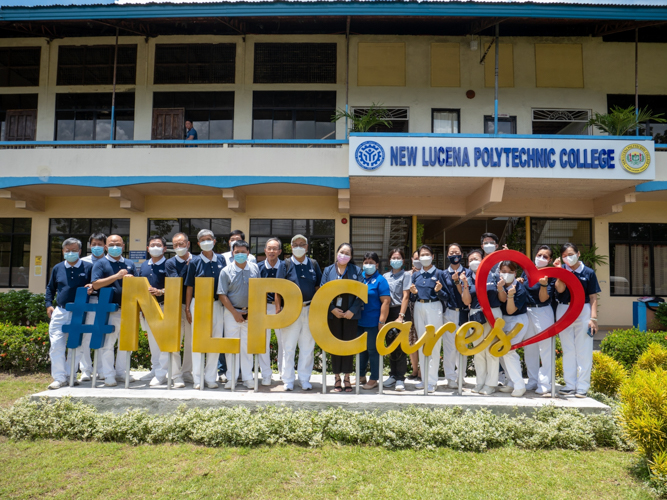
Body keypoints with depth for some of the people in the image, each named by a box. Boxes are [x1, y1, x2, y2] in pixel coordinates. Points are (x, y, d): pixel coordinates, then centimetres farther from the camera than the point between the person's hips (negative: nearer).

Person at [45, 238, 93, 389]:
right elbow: (50, 288, 23)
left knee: (79, 346, 5)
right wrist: (49, 304, 12)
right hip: (60, 313, 2)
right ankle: (60, 377, 5)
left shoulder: (88, 267, 1)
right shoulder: (57, 268, 12)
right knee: (56, 345, -2)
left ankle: (71, 375, 19)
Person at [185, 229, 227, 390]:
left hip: (216, 304, 2)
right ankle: (198, 378, 9)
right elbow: (189, 287, 2)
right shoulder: (195, 262, 0)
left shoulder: (221, 260, 6)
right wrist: (187, 308, -2)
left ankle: (210, 377, 16)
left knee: (216, 340, 5)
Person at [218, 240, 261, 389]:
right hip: (232, 312, -1)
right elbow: (222, 295, -4)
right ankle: (231, 378, 14)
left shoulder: (254, 269, 4)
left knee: (248, 345, 7)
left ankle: (247, 377, 16)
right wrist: (235, 313, -9)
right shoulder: (226, 271, -2)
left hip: (250, 313, 2)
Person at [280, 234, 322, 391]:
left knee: (308, 347, 8)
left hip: (310, 310, 2)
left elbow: (319, 286, 12)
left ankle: (305, 379, 20)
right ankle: (288, 380, 14)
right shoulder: (286, 264, 2)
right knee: (288, 346, 3)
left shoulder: (313, 264, 9)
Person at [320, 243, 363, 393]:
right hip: (333, 314, 1)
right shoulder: (328, 271, 7)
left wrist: (352, 310, -11)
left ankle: (347, 377, 15)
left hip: (350, 314, -1)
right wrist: (332, 309, -9)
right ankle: (337, 378, 16)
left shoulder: (356, 271, 5)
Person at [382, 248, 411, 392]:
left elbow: (405, 297, -6)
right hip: (388, 313, 5)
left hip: (401, 312, -4)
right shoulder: (385, 276, 14)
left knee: (400, 346, -5)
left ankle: (400, 378, 0)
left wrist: (401, 316, -14)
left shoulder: (406, 275, 2)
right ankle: (393, 375, 19)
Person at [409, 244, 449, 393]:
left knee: (434, 343, -6)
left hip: (434, 307, -5)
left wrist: (439, 291, -19)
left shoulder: (439, 273, 1)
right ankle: (424, 378, 19)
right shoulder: (416, 275, 13)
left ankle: (432, 381, 0)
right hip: (418, 308, 5)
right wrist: (413, 293, -4)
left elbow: (446, 296, 0)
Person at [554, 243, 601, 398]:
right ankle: (570, 385, 17)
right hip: (563, 311, 2)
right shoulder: (562, 269, 4)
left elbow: (593, 298, -2)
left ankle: (582, 387, 8)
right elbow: (560, 289, -12)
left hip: (583, 312, -2)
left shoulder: (588, 272, -1)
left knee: (584, 351, 0)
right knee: (568, 350, 9)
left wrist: (593, 318, -8)